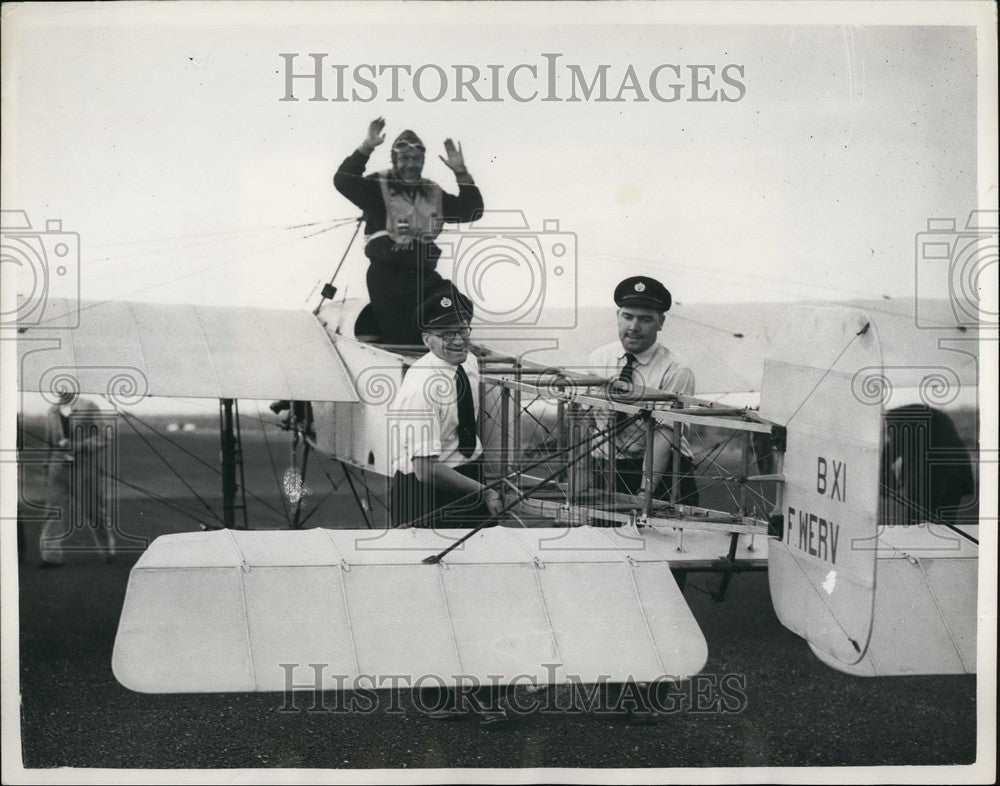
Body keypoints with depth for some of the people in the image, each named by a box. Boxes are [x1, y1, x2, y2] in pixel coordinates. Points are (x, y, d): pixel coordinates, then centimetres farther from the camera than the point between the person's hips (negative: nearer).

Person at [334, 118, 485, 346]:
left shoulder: (433, 193, 15)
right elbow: (343, 181, -14)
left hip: (424, 274, 5)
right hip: (387, 274, -5)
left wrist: (461, 173, 2)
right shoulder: (378, 187, 1)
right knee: (400, 338, -10)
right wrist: (366, 148, -21)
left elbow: (472, 211, 11)